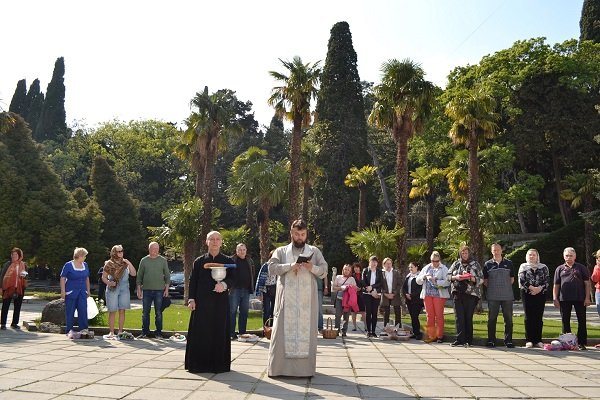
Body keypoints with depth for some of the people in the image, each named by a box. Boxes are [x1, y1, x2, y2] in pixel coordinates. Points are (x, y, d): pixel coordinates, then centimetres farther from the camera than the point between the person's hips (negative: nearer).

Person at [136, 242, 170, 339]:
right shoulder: (144, 261, 7)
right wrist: (138, 289, 3)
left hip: (159, 290, -1)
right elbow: (139, 276, 9)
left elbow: (167, 275, 6)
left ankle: (158, 333, 11)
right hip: (146, 290, 1)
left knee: (158, 313, 3)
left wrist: (166, 288, -1)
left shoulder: (163, 260, 5)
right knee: (145, 312, 6)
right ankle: (145, 332, 15)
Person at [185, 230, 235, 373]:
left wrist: (224, 284, -22)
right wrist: (191, 299, -3)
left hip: (221, 301, 0)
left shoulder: (228, 261, 7)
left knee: (220, 333, 2)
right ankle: (199, 363, 10)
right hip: (202, 302, 0)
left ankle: (218, 364, 11)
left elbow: (232, 278, -1)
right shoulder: (199, 261, 8)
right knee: (200, 333, 1)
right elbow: (192, 281, 7)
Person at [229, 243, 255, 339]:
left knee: (244, 312, 8)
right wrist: (229, 286, -12)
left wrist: (251, 287, 9)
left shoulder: (250, 261, 14)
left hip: (246, 290, 5)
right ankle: (231, 334, 1)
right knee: (232, 312, -3)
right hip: (235, 290, -5)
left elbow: (253, 275, 18)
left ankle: (242, 333, 15)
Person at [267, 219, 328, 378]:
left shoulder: (314, 251, 13)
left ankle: (305, 367, 4)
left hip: (307, 299, 1)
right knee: (284, 331, -2)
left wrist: (312, 267, -14)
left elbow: (324, 271, 7)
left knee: (307, 331, -1)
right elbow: (271, 267, -3)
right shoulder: (281, 251, 11)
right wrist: (290, 266, -17)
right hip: (286, 299, 0)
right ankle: (280, 366, 3)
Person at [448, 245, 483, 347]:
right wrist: (455, 277, -7)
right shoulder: (456, 264, 14)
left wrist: (472, 279, -14)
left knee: (468, 318, 0)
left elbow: (481, 279, 5)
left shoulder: (475, 264, 7)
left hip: (471, 294, -2)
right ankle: (460, 339, -2)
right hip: (458, 293, 2)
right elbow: (448, 275, 13)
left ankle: (468, 340, 7)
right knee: (459, 317, -3)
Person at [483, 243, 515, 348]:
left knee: (508, 319, 3)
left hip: (507, 296, 1)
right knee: (492, 319, 3)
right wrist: (492, 288, 0)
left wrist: (506, 287, 3)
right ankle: (491, 340, 11)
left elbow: (512, 279, 13)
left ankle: (508, 340, 12)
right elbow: (485, 280, 10)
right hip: (493, 296, -1)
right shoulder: (488, 264, 5)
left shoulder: (508, 263, 8)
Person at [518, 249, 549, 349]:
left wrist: (539, 288, -13)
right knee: (529, 317, -1)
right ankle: (529, 340, 2)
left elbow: (547, 281, 2)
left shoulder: (543, 267, 11)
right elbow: (522, 280, -3)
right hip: (527, 294, -1)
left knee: (539, 317, 1)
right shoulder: (523, 266, 9)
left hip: (540, 294, 1)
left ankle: (538, 340, 7)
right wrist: (532, 288, -13)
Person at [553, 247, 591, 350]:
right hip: (564, 299, 1)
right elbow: (556, 285, 10)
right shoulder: (559, 269, 11)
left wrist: (587, 297, -6)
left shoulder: (581, 268, 7)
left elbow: (587, 284, 3)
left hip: (580, 298, -1)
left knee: (582, 321, 2)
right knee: (565, 321, 6)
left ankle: (581, 343, 9)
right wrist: (555, 299, 2)